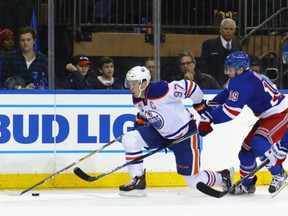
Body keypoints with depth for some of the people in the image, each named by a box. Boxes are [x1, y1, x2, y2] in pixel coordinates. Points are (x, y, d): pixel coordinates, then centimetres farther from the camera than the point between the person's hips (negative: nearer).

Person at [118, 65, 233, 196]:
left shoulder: (161, 90, -30)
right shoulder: (137, 99, -4)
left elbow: (189, 86, -22)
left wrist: (201, 107, -12)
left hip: (185, 135, -7)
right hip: (161, 133, 7)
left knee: (194, 182, -4)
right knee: (129, 139, -13)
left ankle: (222, 177, 28)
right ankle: (138, 181, -3)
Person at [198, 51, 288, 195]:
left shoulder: (243, 83, -27)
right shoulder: (246, 77, 5)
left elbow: (230, 111, -30)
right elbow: (226, 95, 19)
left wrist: (208, 120, -23)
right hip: (267, 117, 11)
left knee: (259, 144, -27)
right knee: (247, 146, 11)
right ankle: (247, 185, 25)